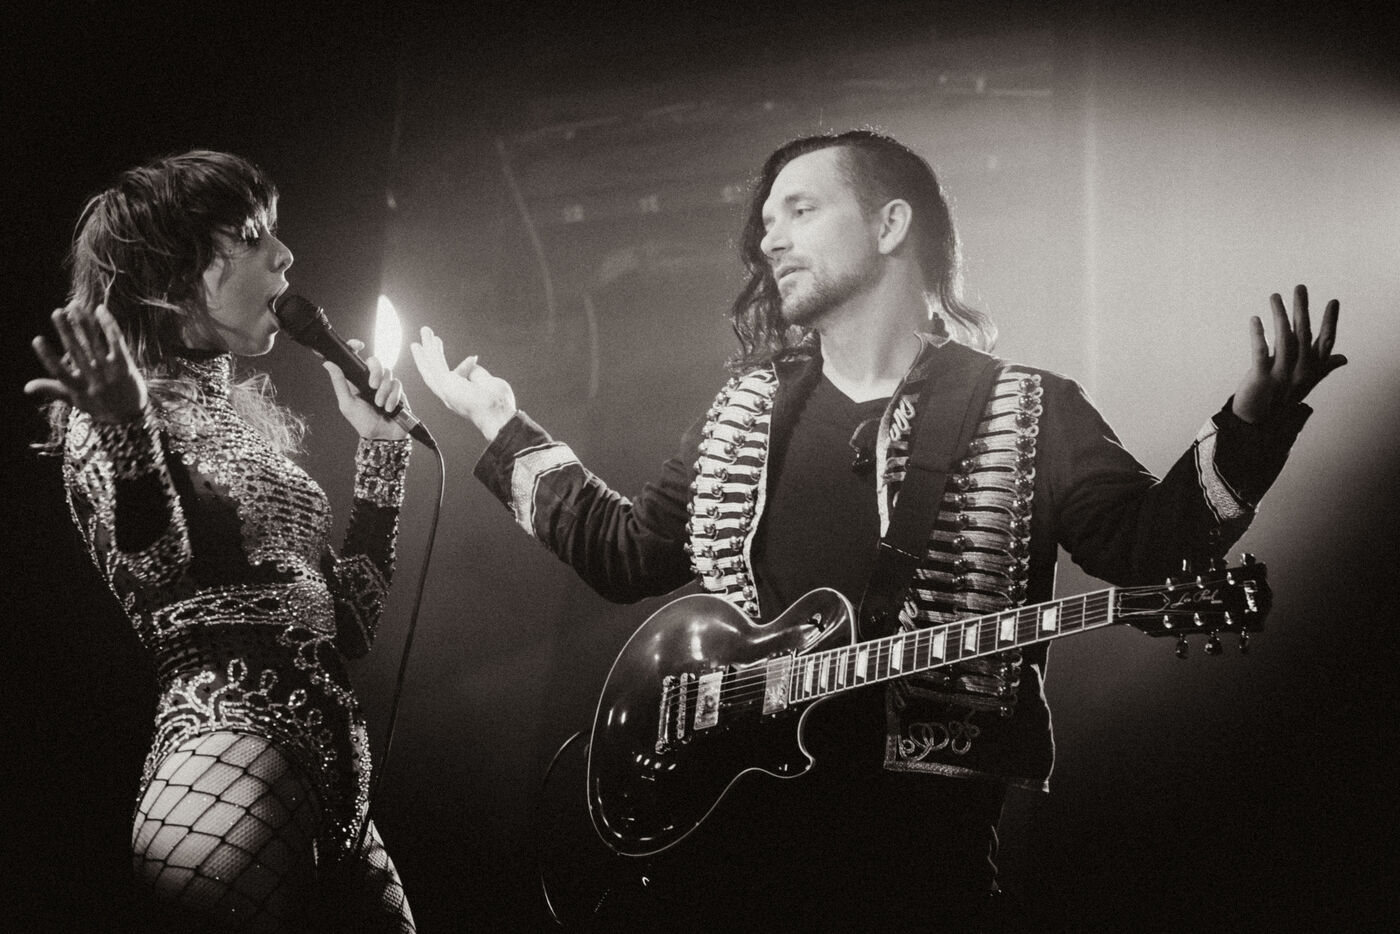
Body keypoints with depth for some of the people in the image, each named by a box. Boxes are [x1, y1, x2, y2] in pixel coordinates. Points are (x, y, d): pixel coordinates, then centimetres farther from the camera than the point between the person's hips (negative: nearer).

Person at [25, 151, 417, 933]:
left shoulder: (254, 417, 20)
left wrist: (382, 446, 19)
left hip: (337, 775, 7)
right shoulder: (120, 409, -1)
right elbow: (154, 588, -19)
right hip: (232, 759, -7)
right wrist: (127, 434, -33)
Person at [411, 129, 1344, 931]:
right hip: (722, 805, 4)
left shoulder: (1031, 415, 1)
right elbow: (629, 553, 23)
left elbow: (1147, 543, -9)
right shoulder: (744, 412, 16)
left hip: (917, 822, -4)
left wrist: (1251, 428, -25)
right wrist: (503, 423, 22)